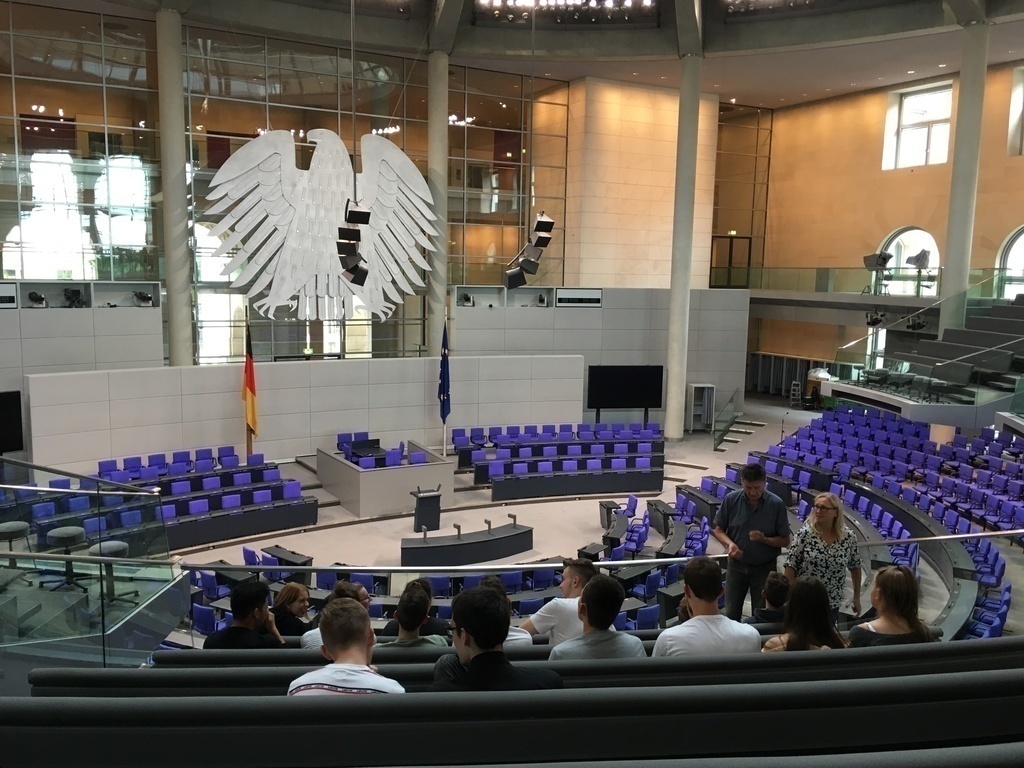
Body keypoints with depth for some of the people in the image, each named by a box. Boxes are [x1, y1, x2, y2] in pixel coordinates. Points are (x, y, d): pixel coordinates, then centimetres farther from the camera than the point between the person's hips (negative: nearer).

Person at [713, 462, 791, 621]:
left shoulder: (776, 505, -14)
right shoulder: (731, 500, -11)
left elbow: (785, 541, -6)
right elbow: (719, 530, 0)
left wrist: (764, 539, -25)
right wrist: (729, 543, -20)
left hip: (765, 567, -1)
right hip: (737, 565, 1)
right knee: (731, 614, 11)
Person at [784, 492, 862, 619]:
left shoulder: (849, 537, -5)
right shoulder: (804, 534, -11)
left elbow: (855, 567, 8)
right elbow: (790, 565, -9)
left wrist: (857, 597, 10)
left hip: (832, 605, 2)